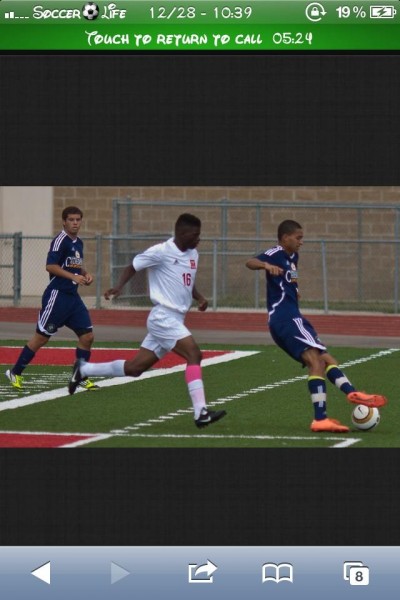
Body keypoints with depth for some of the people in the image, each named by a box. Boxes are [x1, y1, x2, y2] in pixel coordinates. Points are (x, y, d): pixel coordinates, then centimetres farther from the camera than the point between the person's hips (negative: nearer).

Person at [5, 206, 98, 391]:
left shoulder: (78, 243, 14)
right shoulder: (61, 240, -12)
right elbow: (50, 266, -21)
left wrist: (85, 274, 9)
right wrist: (73, 276, -24)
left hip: (73, 296, 8)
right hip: (57, 295, -8)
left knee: (87, 336, 2)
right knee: (42, 336, -3)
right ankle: (15, 373, 8)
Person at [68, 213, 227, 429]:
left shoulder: (193, 254, 12)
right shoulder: (161, 252, -11)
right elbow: (132, 267, -3)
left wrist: (199, 298, 7)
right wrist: (119, 287, -19)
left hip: (175, 320, 8)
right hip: (163, 317, -8)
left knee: (135, 368, 11)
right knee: (193, 354, -21)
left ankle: (84, 369, 27)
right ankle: (201, 413, -23)